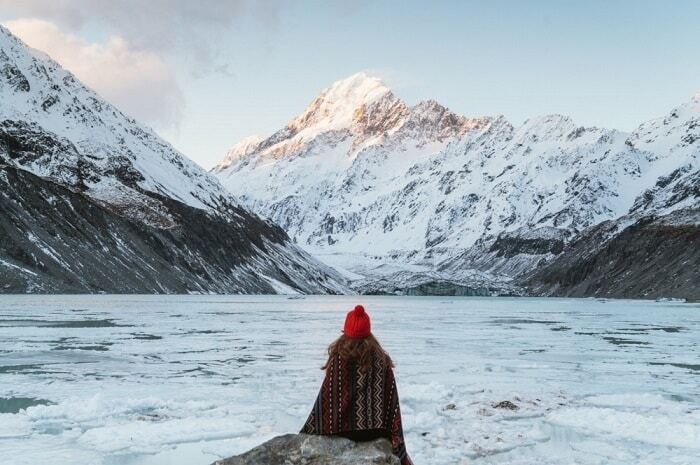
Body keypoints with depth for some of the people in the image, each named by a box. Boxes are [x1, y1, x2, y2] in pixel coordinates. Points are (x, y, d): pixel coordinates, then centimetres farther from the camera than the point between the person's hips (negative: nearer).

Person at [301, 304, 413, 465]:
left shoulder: (340, 357, -10)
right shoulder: (382, 358, 0)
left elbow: (328, 396, -8)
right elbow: (392, 398, 0)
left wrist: (309, 432, 2)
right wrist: (395, 436, 7)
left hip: (347, 429, -3)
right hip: (378, 429, 3)